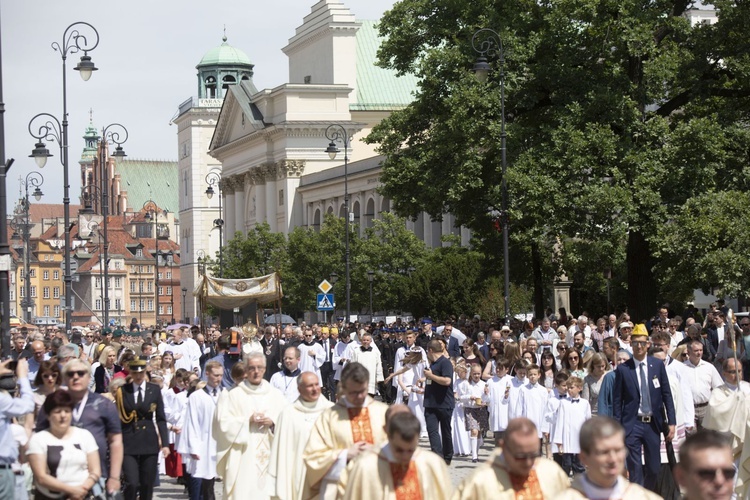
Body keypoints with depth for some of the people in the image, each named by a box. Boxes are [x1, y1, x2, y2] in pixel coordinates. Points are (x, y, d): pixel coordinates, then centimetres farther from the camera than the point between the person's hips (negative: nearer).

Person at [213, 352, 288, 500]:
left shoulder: (276, 395, 13)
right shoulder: (232, 395, 3)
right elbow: (223, 424, -5)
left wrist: (273, 422, -11)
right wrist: (247, 421, -14)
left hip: (270, 458, 3)